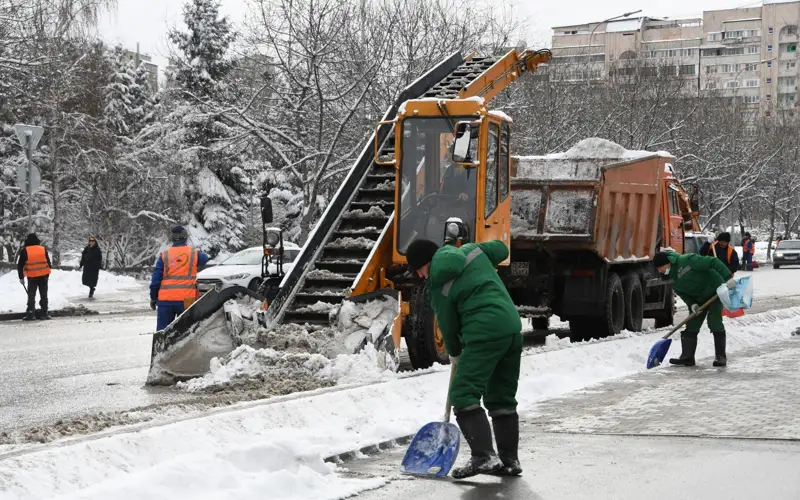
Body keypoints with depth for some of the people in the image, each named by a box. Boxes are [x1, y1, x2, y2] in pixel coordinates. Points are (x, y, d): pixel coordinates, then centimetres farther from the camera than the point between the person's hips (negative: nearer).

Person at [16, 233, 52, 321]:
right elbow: (48, 263, 8)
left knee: (31, 295, 5)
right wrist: (47, 275, 19)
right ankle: (44, 314, 8)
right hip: (43, 276, 2)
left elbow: (20, 265, -4)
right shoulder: (43, 249, 2)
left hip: (32, 277, -2)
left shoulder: (25, 251, -6)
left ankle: (31, 314, -1)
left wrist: (21, 277, 5)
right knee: (43, 295, 9)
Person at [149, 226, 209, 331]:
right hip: (186, 300, -1)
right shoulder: (195, 254, 2)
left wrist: (153, 297, 10)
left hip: (165, 299, 1)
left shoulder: (164, 255, 4)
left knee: (162, 331, 6)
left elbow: (156, 278, 2)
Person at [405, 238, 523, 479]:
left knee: (463, 395, -9)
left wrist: (455, 354, 22)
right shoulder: (471, 250, 11)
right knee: (502, 398, 15)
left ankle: (483, 455, -21)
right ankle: (509, 460, 17)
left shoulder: (438, 286, -5)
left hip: (485, 333, -8)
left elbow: (448, 326, 4)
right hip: (512, 326, 8)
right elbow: (501, 249, 27)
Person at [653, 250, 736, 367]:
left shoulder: (687, 260, -24)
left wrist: (728, 277, -32)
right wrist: (692, 304, -16)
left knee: (715, 323, -13)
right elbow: (683, 294, 5)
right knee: (691, 326, 0)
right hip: (699, 299, 8)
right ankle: (687, 357, 0)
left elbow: (713, 262, -27)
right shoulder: (674, 281, 3)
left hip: (714, 290, -8)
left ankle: (721, 356, -3)